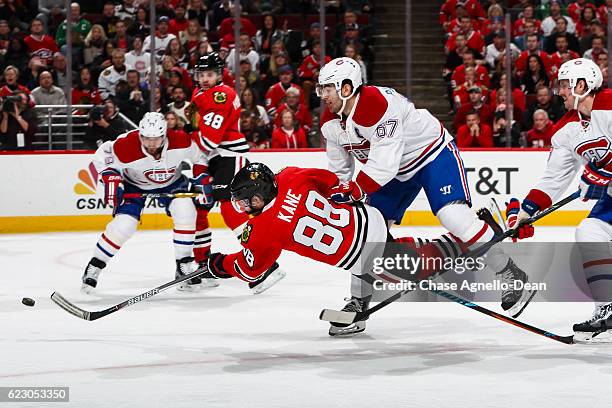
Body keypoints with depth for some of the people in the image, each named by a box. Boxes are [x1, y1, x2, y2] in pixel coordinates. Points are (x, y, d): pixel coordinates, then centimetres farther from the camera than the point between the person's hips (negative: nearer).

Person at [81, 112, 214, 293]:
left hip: (171, 182, 2)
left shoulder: (181, 142, -30)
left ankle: (184, 265, -5)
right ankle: (94, 266, 3)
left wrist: (202, 180, -13)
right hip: (134, 184, -2)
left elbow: (199, 156, -8)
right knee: (123, 225, -16)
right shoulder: (127, 147, -35)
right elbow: (102, 155, -17)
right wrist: (110, 178, -27)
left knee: (186, 212, -20)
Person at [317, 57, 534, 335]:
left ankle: (512, 278, -14)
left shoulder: (379, 105, -33)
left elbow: (383, 166, -37)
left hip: (432, 153, -8)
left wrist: (352, 192, -36)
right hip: (397, 171, 9)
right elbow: (339, 171, 6)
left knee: (453, 215, -25)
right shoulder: (330, 122, -5)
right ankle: (358, 301, 14)